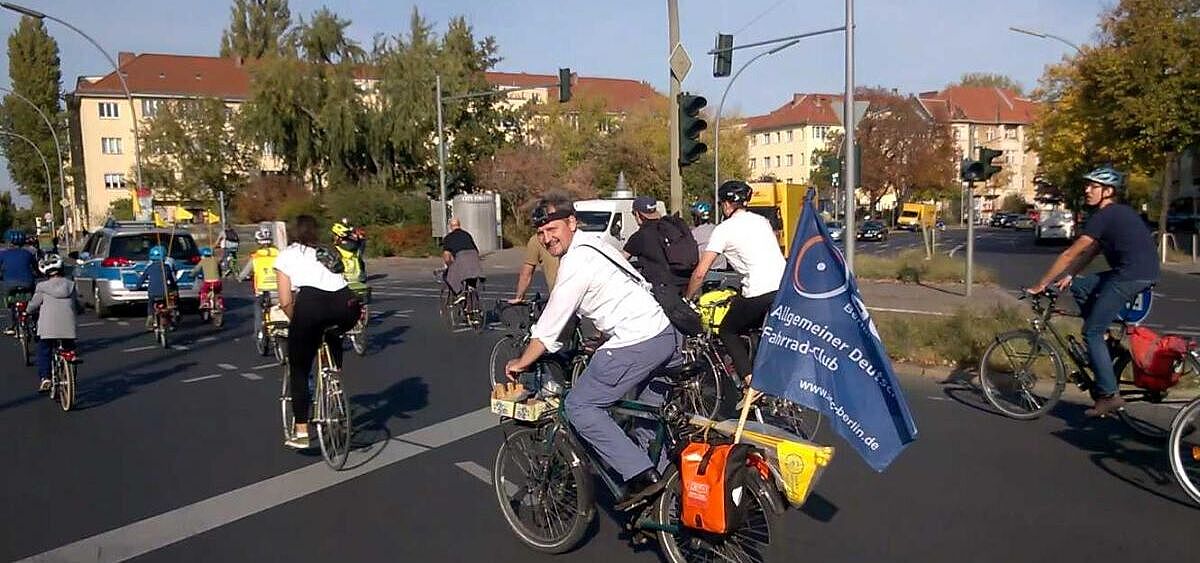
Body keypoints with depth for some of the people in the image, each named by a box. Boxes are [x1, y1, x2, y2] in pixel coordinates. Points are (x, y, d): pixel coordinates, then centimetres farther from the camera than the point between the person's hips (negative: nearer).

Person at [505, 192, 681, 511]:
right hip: (666, 332, 10)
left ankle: (641, 476, -7)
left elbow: (549, 328, -9)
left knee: (580, 406, -2)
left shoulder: (576, 261, -13)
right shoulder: (590, 244, 17)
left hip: (636, 345, -10)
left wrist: (520, 363, 3)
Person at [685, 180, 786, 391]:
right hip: (785, 288, 6)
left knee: (727, 332, 14)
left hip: (760, 294, -6)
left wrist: (687, 300, 15)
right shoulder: (762, 220, 20)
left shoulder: (724, 229, 1)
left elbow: (700, 273, -1)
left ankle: (750, 380, 1)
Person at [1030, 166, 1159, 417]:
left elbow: (1070, 255, -10)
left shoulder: (1104, 216, -9)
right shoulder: (1119, 213, 21)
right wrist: (1069, 277, 13)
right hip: (1144, 274, 9)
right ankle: (1102, 343, 16)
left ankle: (1109, 395, -3)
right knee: (1079, 286, 17)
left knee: (1092, 332, -4)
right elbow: (1091, 252, 21)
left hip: (1130, 276, -9)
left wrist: (1041, 285, -5)